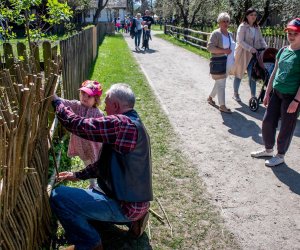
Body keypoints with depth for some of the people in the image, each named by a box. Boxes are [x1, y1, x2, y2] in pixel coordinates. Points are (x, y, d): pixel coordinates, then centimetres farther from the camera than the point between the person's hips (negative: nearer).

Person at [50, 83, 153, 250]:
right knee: (84, 195, 31)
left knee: (58, 196, -12)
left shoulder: (121, 124, -22)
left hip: (125, 206, -10)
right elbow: (105, 162, 18)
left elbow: (79, 125, -20)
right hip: (133, 201, 10)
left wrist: (57, 103, -3)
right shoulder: (132, 124, 10)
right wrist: (78, 175, 15)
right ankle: (132, 219, 17)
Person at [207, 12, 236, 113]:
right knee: (221, 84, -4)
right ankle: (222, 106, 2)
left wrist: (233, 59, 18)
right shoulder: (216, 34, -12)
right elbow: (210, 47, -19)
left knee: (219, 82, 17)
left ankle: (210, 97, 37)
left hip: (228, 64, 8)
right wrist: (224, 51, -24)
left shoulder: (230, 34, 13)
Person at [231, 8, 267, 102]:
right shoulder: (242, 26, -10)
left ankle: (253, 96, 11)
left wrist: (266, 48, -6)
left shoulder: (257, 27, 8)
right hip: (242, 54, -4)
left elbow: (261, 39, 10)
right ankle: (235, 94, 26)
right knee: (239, 75, 9)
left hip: (252, 55, 5)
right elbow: (240, 41, -16)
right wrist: (250, 48, -26)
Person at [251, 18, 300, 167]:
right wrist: (267, 93, 12)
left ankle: (280, 155, 24)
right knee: (267, 122, 12)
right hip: (276, 93, 6)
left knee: (286, 128, 6)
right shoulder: (283, 51, 7)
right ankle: (268, 150, 32)